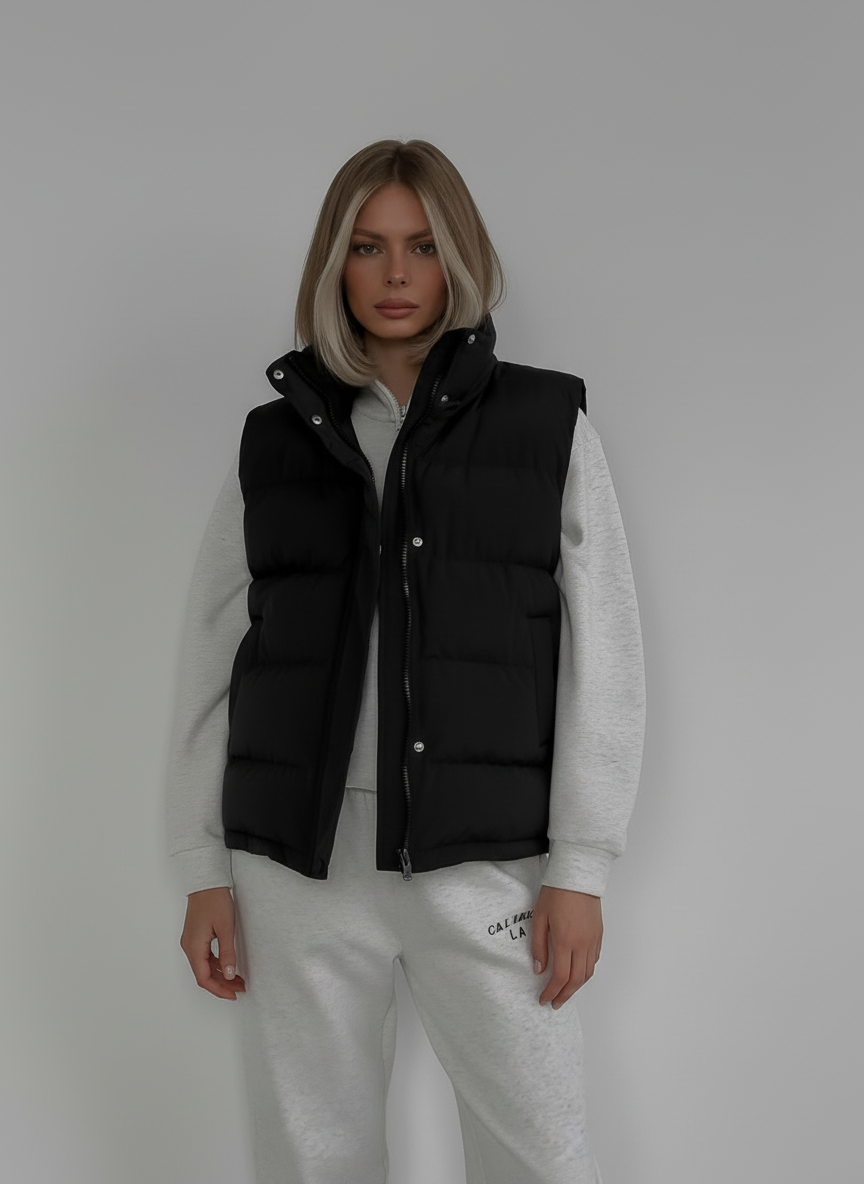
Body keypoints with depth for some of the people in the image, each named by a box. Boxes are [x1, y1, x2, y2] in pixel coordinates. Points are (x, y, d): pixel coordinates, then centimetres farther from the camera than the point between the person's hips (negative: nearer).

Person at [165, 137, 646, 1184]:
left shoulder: (548, 425, 4)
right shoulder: (274, 438, 9)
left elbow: (604, 657, 1)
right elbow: (209, 664, 8)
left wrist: (581, 865, -4)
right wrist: (202, 869, 4)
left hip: (485, 861, -1)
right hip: (297, 861, 2)